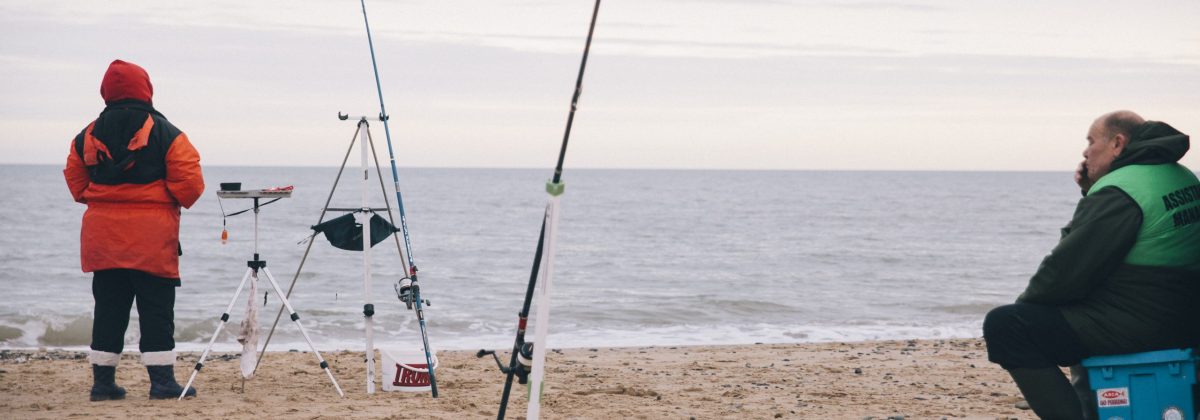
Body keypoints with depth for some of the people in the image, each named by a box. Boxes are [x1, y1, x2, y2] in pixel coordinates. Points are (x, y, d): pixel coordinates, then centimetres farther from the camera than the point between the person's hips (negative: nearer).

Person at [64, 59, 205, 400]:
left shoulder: (88, 135, 8)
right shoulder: (165, 133, -5)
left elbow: (76, 182, 12)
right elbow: (189, 182, -10)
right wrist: (178, 202, 9)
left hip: (102, 235, 4)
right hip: (152, 235, -4)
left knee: (108, 309, 10)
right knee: (156, 310, 0)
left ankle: (103, 381, 12)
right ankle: (162, 381, -1)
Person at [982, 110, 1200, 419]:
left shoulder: (1118, 191, -17)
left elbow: (1067, 269, -19)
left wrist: (1024, 301, -1)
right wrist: (1092, 191, 12)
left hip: (1138, 327, -10)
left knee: (1003, 324, -13)